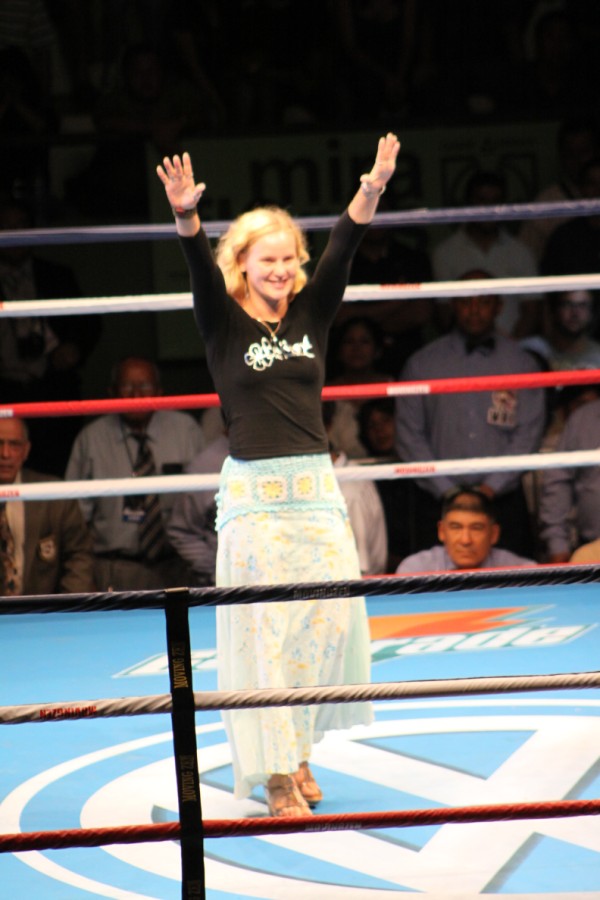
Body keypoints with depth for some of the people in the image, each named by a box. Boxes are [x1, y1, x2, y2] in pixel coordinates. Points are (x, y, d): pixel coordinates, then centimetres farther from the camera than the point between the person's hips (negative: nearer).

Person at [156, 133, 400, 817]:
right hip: (254, 492, -4)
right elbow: (201, 269, -18)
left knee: (333, 619, 2)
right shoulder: (223, 324, 0)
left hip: (316, 487, 4)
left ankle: (296, 744, 21)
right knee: (263, 628, -4)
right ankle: (275, 770, 0)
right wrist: (186, 216, -37)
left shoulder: (311, 316, 8)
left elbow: (341, 252, -4)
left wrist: (373, 189, -19)